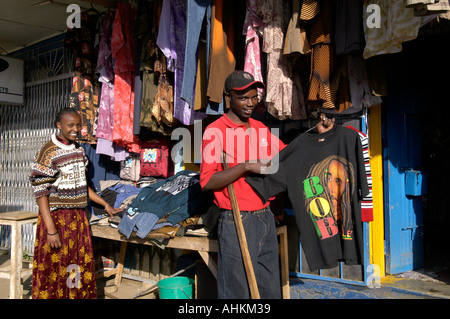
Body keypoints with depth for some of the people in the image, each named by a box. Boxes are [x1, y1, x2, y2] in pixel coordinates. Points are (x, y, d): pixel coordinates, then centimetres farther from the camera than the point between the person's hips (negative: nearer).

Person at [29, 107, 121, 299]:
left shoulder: (78, 149, 10)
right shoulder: (48, 153, -12)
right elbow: (41, 193, -15)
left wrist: (106, 205, 18)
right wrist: (51, 230, -20)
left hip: (78, 217, 7)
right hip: (57, 217, -7)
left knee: (81, 265, 10)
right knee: (55, 268, 0)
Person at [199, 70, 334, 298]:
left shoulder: (260, 128, 12)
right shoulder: (215, 131, -9)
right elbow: (207, 181, -15)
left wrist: (318, 134, 11)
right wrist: (246, 167, -21)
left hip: (265, 219, 7)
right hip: (236, 222, -7)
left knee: (270, 289, 15)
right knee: (237, 291, 1)